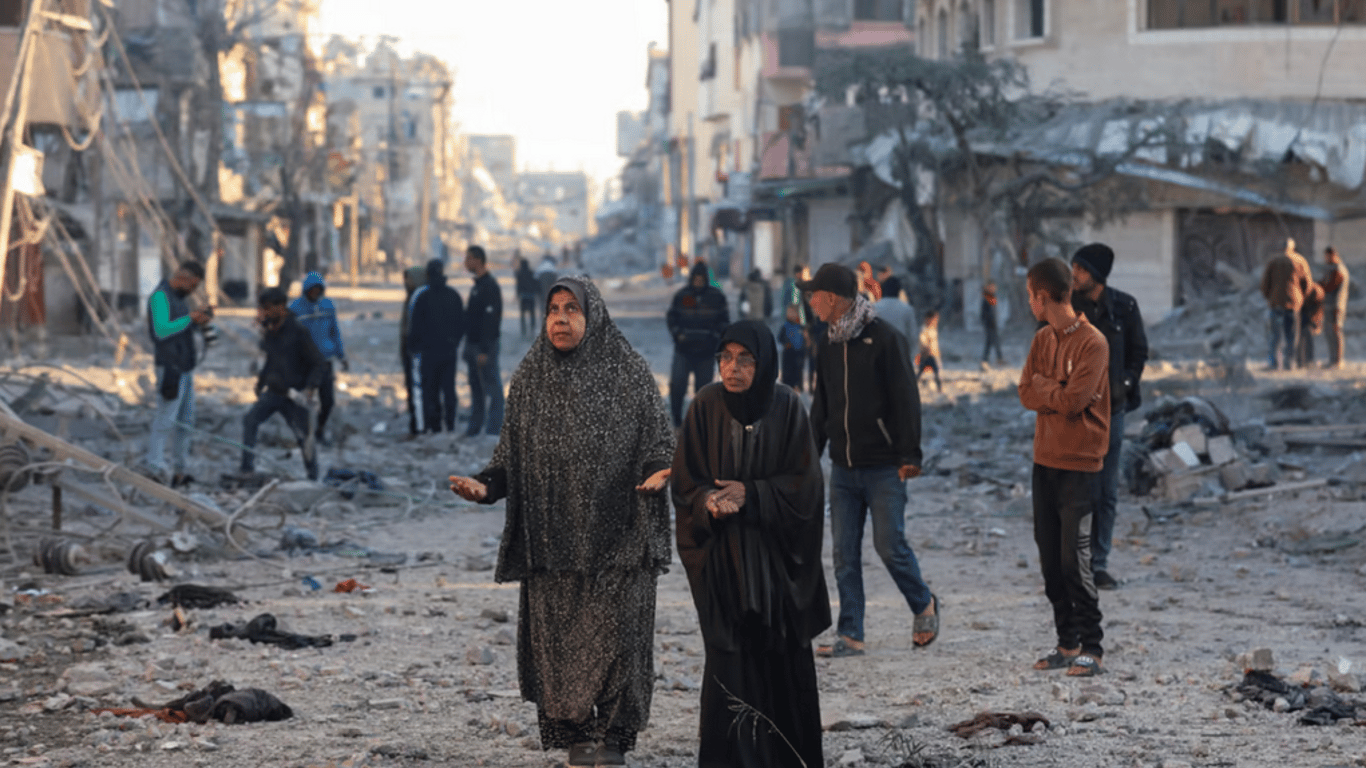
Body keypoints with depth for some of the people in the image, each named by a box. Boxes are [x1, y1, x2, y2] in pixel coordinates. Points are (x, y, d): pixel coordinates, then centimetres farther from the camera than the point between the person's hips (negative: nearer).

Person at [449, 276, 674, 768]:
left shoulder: (629, 375, -1)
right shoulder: (529, 380, 7)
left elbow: (660, 443, -1)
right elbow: (511, 458, 9)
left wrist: (658, 472, -21)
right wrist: (485, 486, -8)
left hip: (614, 535, -3)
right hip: (551, 537, 3)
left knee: (612, 631, -5)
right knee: (558, 635, 3)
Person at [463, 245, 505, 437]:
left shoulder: (489, 286, -16)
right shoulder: (477, 286, 15)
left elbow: (490, 320, -22)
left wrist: (484, 350, -25)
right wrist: (468, 347, 18)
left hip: (485, 346, -10)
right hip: (474, 345, 10)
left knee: (491, 387, -6)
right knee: (476, 387, 14)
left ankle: (493, 429, -5)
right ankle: (474, 428, 21)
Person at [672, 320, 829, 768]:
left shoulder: (787, 408, -4)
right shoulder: (706, 407, -4)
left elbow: (804, 483, -5)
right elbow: (685, 481, -1)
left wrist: (750, 494, -16)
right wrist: (709, 502, -22)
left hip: (778, 554, 0)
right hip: (722, 557, 0)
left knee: (785, 658, 5)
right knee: (729, 659, -5)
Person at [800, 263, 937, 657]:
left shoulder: (881, 337, -9)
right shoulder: (829, 344, 12)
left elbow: (906, 397, -10)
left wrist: (910, 454, -14)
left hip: (883, 466, -6)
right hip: (843, 467, 6)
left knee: (890, 545, -6)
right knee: (844, 553, 2)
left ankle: (924, 606, 19)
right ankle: (849, 635, 5)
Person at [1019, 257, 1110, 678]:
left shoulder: (1092, 343, -11)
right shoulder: (1043, 339, 12)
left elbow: (1073, 400, -19)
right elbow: (1026, 394, 5)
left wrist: (1043, 386, -4)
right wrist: (1058, 392, -10)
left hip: (1078, 465, -7)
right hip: (1045, 460, 7)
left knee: (1075, 559, -9)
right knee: (1050, 558, 8)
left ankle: (1092, 647, -2)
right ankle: (1067, 643, 16)